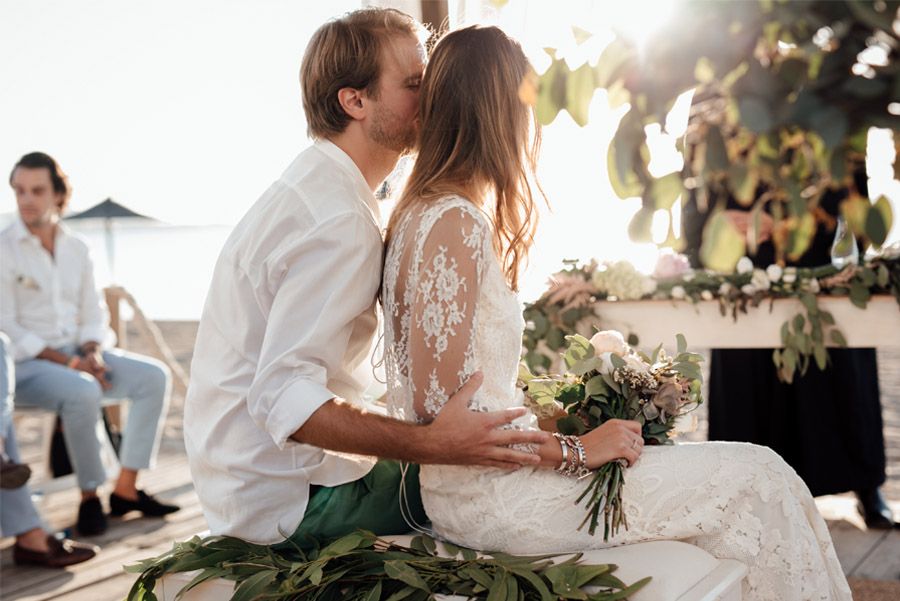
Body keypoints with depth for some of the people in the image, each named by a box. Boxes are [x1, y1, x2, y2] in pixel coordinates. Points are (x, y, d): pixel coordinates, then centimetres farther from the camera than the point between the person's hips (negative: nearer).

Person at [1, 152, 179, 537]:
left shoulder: (75, 248, 11)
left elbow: (93, 314, 14)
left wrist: (92, 353, -7)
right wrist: (67, 362, -19)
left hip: (76, 355, 6)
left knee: (153, 376, -10)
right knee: (82, 391, -35)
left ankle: (125, 489, -8)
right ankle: (89, 496, -17)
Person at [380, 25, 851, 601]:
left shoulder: (424, 213, 13)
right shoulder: (455, 224, -18)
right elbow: (443, 407, -22)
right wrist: (572, 449, -15)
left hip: (478, 481, 10)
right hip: (487, 495, -10)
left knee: (753, 470, 10)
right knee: (752, 479, -6)